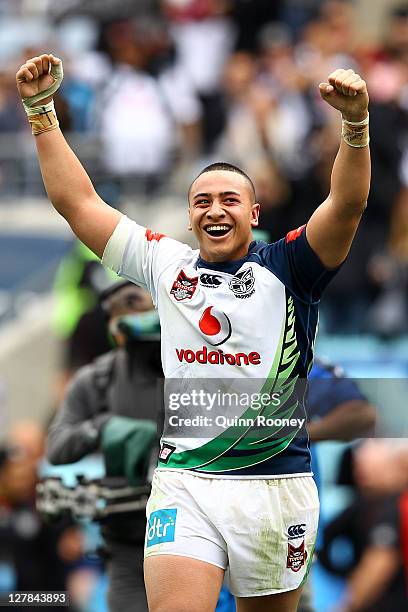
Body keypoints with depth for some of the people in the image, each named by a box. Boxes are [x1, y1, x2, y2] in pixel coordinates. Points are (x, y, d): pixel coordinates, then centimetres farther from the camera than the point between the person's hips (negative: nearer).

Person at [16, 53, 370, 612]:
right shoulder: (167, 265, 10)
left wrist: (355, 123, -29)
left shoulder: (285, 268, 3)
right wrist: (41, 110, 8)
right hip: (183, 485, 1)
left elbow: (347, 205, -13)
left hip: (276, 487, -1)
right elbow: (78, 202, 13)